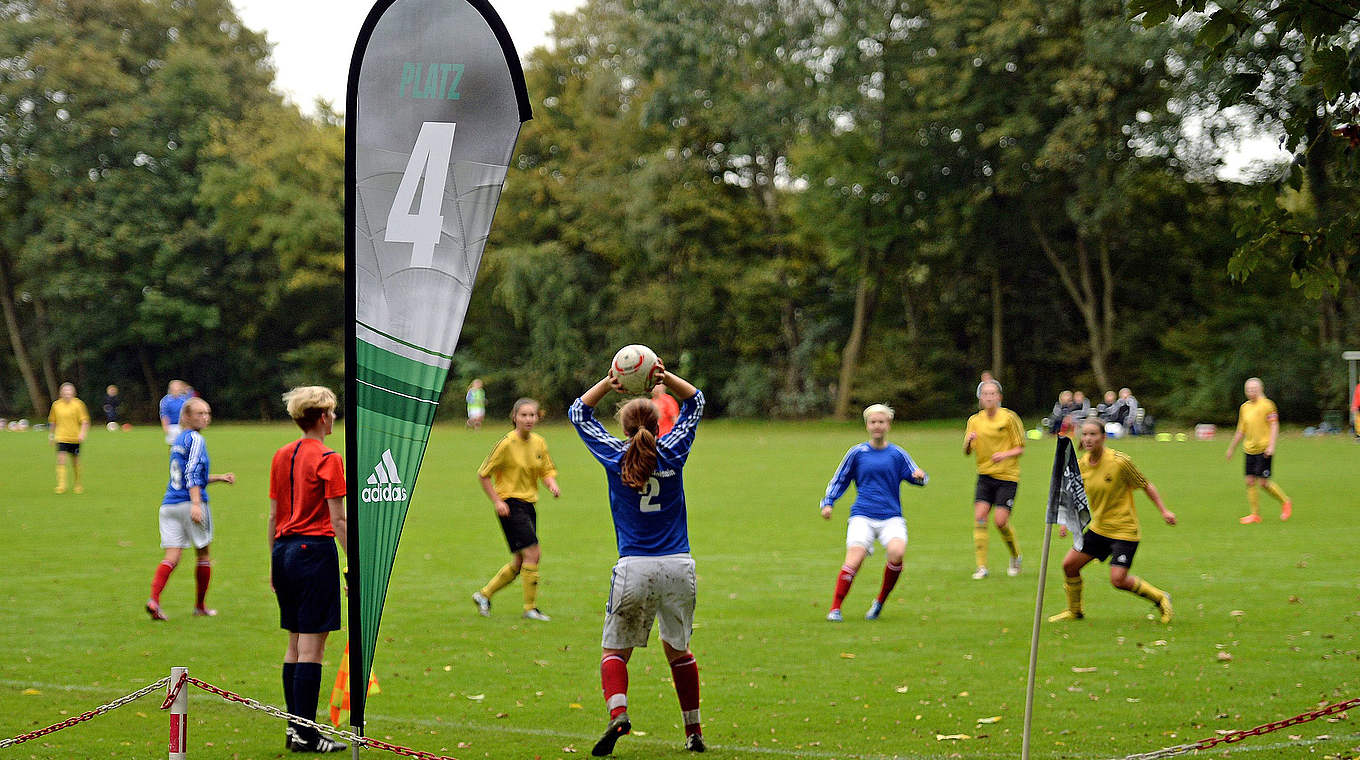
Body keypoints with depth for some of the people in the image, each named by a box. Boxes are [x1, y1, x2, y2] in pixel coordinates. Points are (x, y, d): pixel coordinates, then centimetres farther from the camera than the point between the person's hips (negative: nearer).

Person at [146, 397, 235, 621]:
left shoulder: (178, 440, 18)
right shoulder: (195, 439, -8)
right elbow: (193, 474, -19)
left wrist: (219, 478, 31)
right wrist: (196, 504, -26)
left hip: (169, 505, 7)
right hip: (190, 504, -7)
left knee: (172, 556, 0)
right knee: (203, 554, 11)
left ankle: (154, 599, -20)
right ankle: (200, 605, 18)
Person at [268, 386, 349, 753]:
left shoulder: (281, 456, 10)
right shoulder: (328, 459, -10)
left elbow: (273, 516, 14)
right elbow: (338, 522, -13)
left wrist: (273, 563, 20)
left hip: (284, 550, 7)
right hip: (316, 550, -7)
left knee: (295, 643, 13)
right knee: (312, 645, -5)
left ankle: (293, 726, 15)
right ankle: (305, 733, -5)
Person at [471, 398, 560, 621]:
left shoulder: (539, 443, 6)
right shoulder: (506, 444, -12)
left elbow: (547, 471, 15)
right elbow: (483, 474, -6)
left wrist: (552, 485, -8)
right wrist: (497, 501, -12)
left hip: (529, 505, 7)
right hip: (510, 505, -7)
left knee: (520, 562, 10)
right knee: (533, 552, -15)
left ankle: (484, 595, 27)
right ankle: (530, 607, -4)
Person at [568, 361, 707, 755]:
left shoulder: (615, 456, 0)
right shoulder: (672, 454, 2)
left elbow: (579, 412, 17)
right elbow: (694, 402, 19)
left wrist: (607, 382, 9)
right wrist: (665, 376, 5)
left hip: (635, 568, -2)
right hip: (679, 567, 2)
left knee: (614, 651, 6)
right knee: (678, 649, 17)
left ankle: (618, 713, -20)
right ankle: (694, 732, 17)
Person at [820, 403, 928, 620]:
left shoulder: (897, 454, 9)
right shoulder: (857, 453, 9)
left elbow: (915, 476, 7)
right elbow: (839, 480, 17)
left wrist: (920, 475, -17)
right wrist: (828, 503, 6)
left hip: (891, 517, 0)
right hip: (862, 516, 0)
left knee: (897, 552, -27)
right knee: (854, 560, -20)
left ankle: (880, 602, -6)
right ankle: (835, 608, -9)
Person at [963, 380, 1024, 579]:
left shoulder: (1009, 418, -5)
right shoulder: (974, 420, 6)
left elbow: (1020, 448, -2)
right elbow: (967, 452, 7)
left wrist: (1005, 454, -21)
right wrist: (968, 441, -16)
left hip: (1007, 476, -4)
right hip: (985, 475, 4)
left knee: (1001, 520, -11)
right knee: (980, 516, -11)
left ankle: (1015, 557, 16)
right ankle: (981, 566, -7)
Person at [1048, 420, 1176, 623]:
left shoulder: (1119, 461, -18)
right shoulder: (1081, 465, -1)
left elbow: (1146, 485, -7)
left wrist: (1164, 511, -10)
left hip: (1124, 530, -6)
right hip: (1098, 528, 6)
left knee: (1118, 580, -14)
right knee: (1069, 564, 1)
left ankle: (1160, 598, 10)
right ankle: (1075, 610, 24)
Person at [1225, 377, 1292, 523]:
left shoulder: (1267, 405, -7)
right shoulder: (1244, 407, 13)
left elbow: (1274, 426, -10)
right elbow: (1241, 431, 22)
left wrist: (1271, 446, -20)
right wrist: (1231, 448, 24)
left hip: (1264, 450, -6)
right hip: (1249, 450, 6)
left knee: (1263, 482, -8)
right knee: (1250, 481, 0)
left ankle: (1285, 502, 13)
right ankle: (1255, 514, 5)